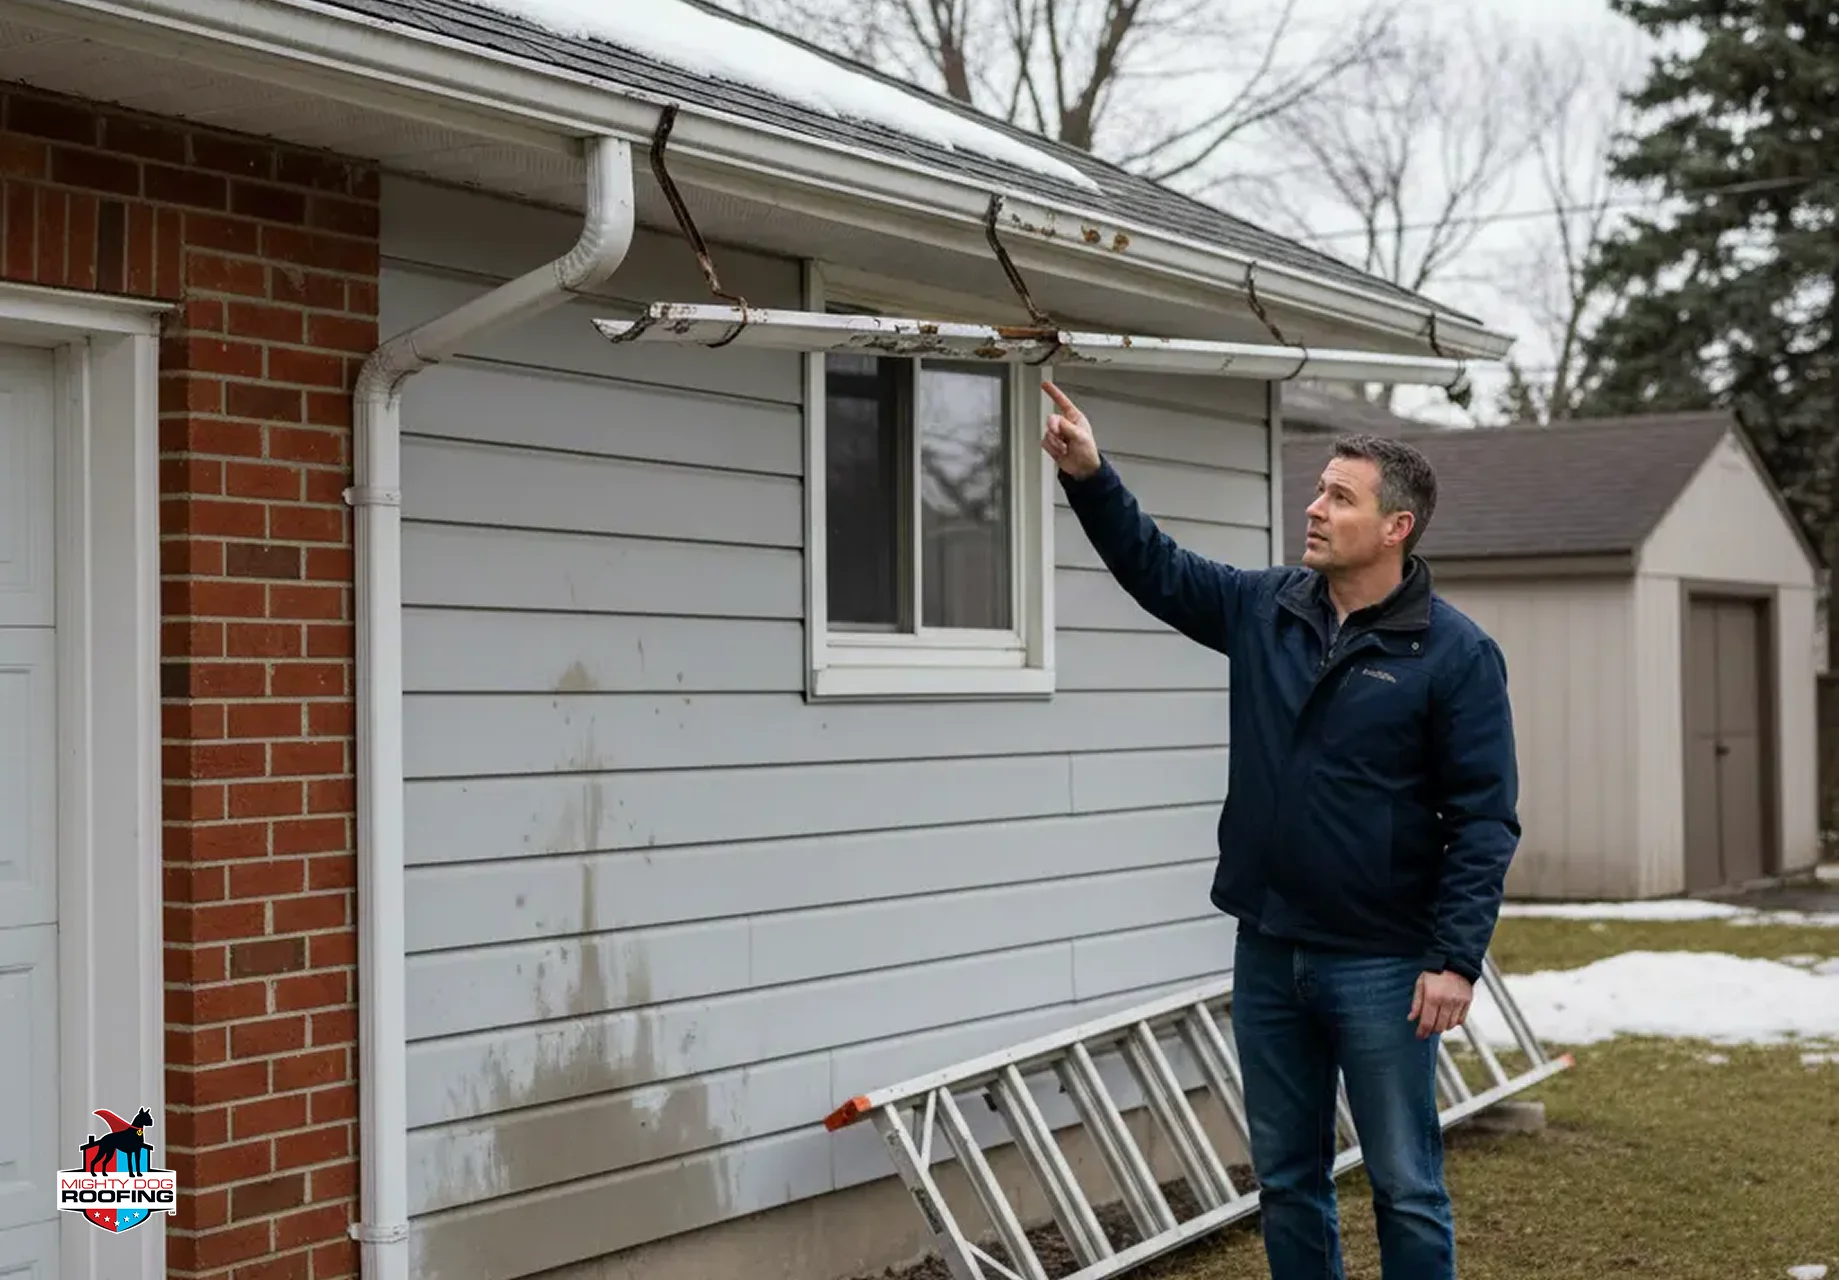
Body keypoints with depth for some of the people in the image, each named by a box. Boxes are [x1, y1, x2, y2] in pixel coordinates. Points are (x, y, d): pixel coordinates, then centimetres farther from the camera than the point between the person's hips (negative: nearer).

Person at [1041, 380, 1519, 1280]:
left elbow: (1484, 820, -11)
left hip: (1380, 966, -5)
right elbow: (1153, 567, 15)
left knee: (1405, 1188, 4)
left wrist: (1455, 958, -17)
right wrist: (1090, 479, -1)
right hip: (1266, 952, 5)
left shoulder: (1455, 654, -10)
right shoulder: (1263, 609, 6)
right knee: (1286, 1179, 15)